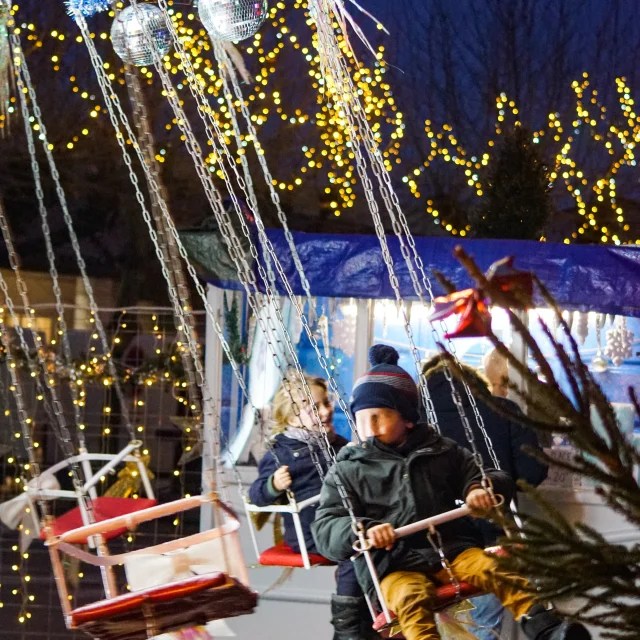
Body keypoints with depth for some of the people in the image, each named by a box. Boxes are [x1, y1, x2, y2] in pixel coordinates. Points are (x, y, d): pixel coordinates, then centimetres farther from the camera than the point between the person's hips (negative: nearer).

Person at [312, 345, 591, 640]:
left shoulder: (441, 451, 17)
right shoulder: (348, 470, 10)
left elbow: (497, 479, 22)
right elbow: (325, 529, 1)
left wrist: (482, 489, -4)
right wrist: (363, 530, -21)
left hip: (453, 548, 3)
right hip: (393, 566, -3)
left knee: (495, 571, -26)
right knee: (411, 596, -35)